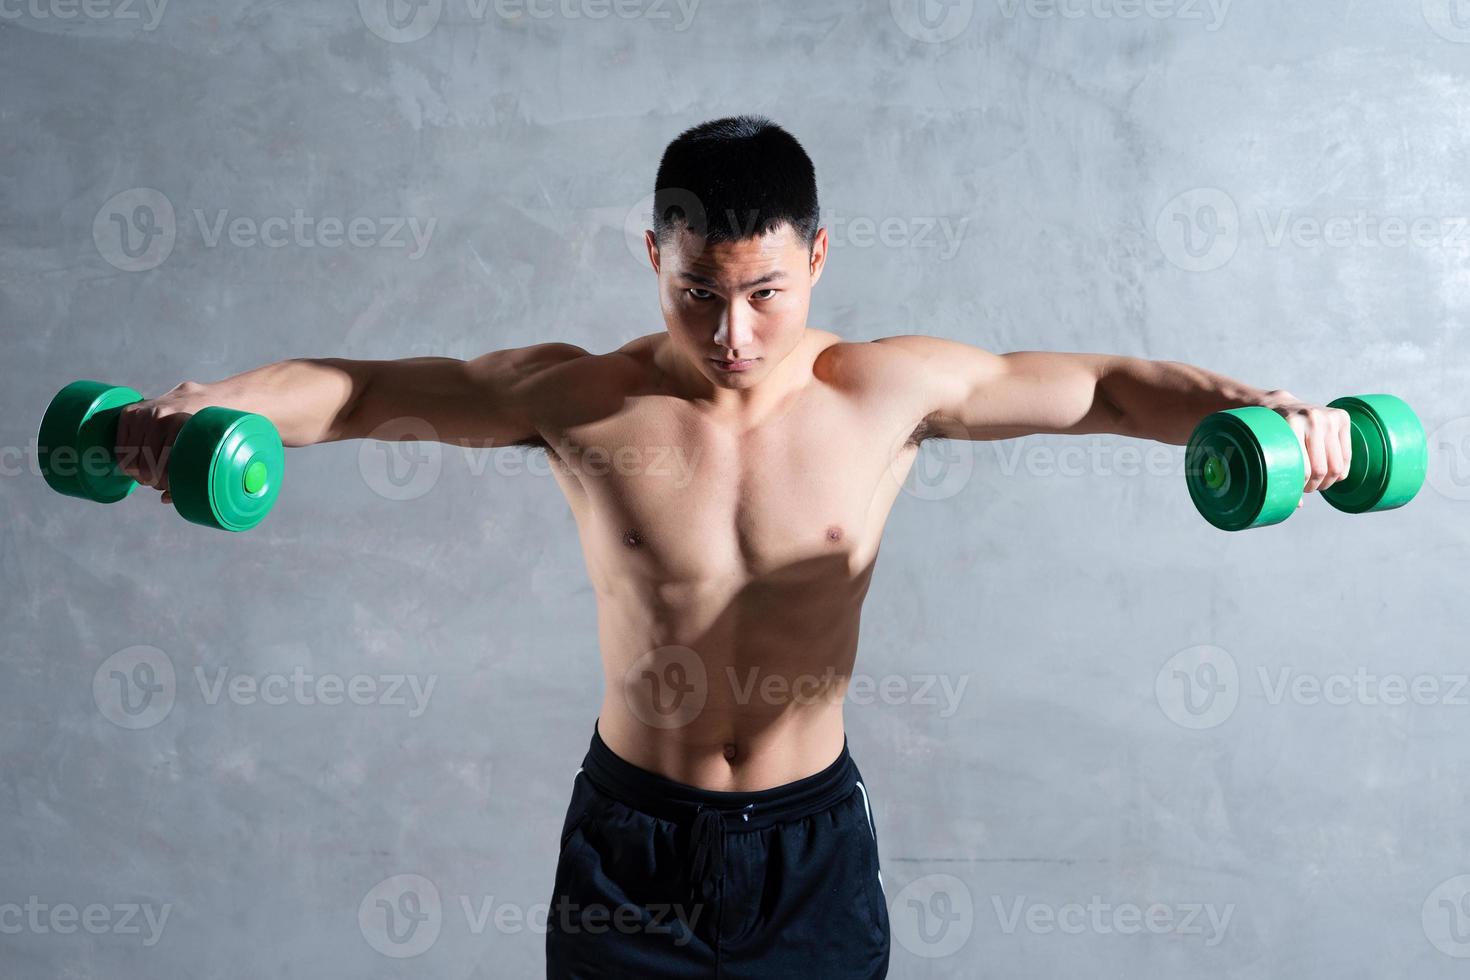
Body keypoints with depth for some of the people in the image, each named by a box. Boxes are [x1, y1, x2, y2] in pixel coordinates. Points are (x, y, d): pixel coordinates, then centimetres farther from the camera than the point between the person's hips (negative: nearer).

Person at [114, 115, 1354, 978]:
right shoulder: (577, 399, -12)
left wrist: (1248, 407, -17)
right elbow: (355, 388, -5)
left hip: (812, 835, 1)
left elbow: (1107, 384, -1)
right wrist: (208, 403, -21)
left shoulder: (890, 389, -10)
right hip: (632, 833, 0)